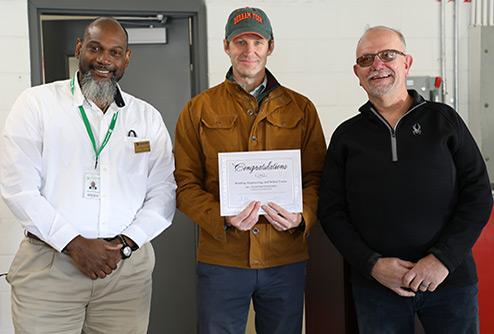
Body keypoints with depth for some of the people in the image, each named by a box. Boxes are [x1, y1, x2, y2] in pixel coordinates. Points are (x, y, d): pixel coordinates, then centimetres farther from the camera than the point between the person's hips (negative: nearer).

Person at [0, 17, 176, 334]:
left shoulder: (148, 117, 10)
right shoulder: (37, 102, 2)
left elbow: (164, 191, 6)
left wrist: (126, 243, -9)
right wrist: (73, 244, -12)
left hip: (127, 266, 2)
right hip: (49, 265, -2)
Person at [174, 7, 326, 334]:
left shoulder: (301, 108, 8)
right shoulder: (199, 110, 5)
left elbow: (317, 177, 8)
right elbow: (185, 184, 1)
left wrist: (302, 217, -12)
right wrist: (223, 219, -16)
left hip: (286, 259, 1)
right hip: (221, 258, -1)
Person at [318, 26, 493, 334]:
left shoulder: (444, 120, 5)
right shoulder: (347, 135, 7)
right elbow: (332, 211, 4)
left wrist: (443, 258, -10)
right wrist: (371, 264, -10)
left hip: (450, 281, 0)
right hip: (377, 286, 1)